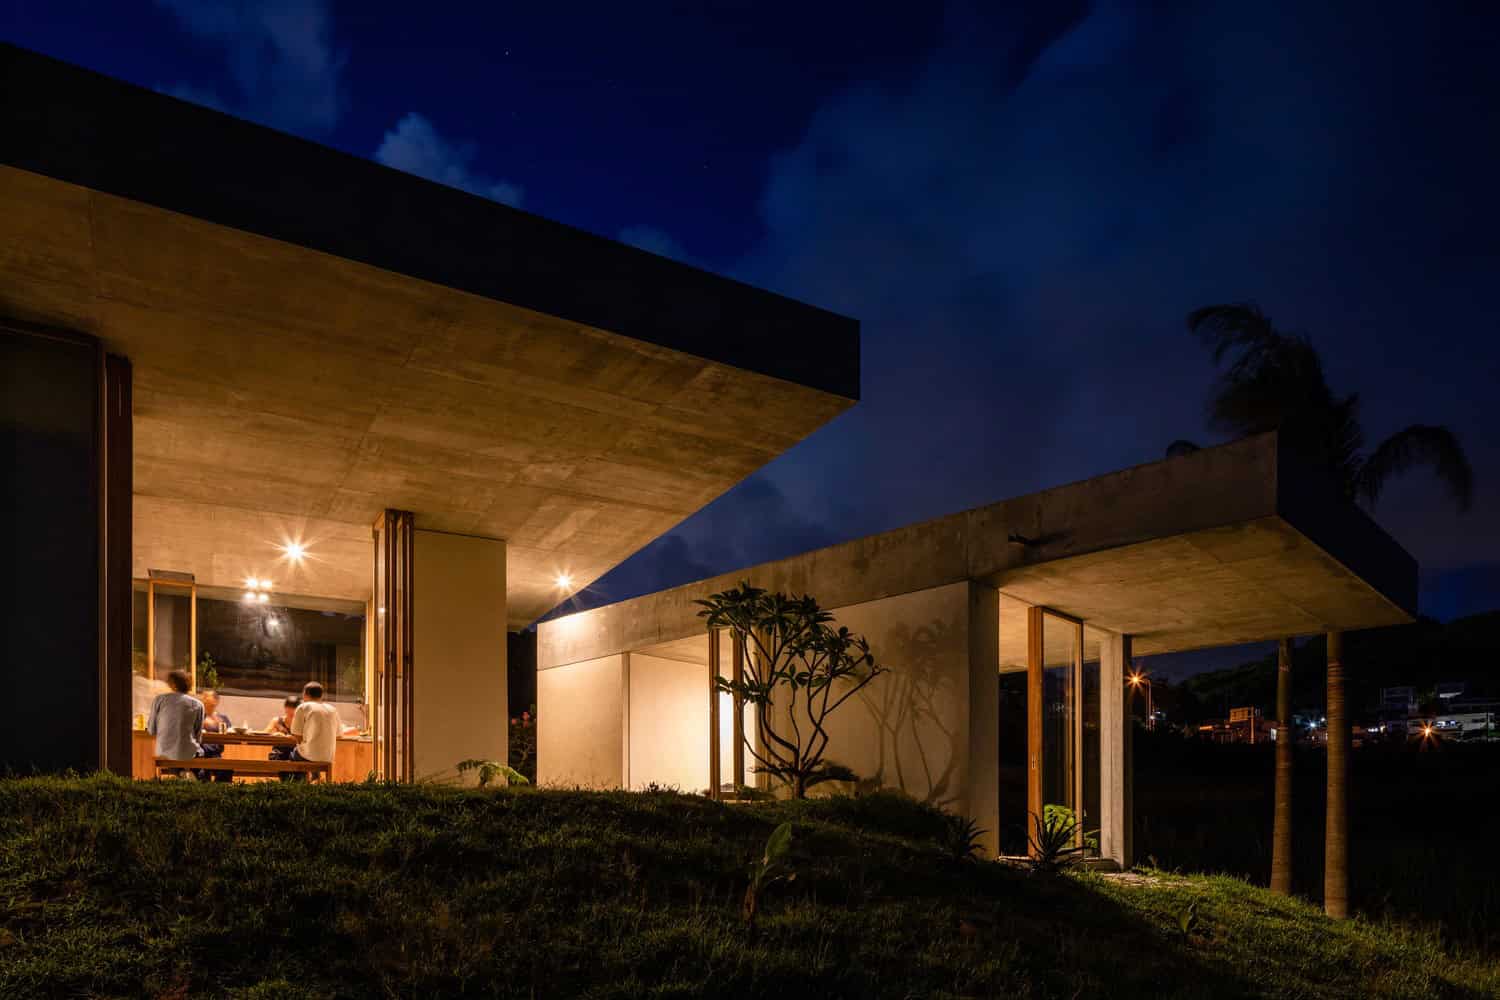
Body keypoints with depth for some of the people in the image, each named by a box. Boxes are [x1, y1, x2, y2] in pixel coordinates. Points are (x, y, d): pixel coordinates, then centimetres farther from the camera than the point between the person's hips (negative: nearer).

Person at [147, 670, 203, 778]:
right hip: (188, 755, -3)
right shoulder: (197, 704, -1)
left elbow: (152, 730, 5)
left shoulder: (158, 700, 1)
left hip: (164, 754, 3)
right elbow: (198, 734, 4)